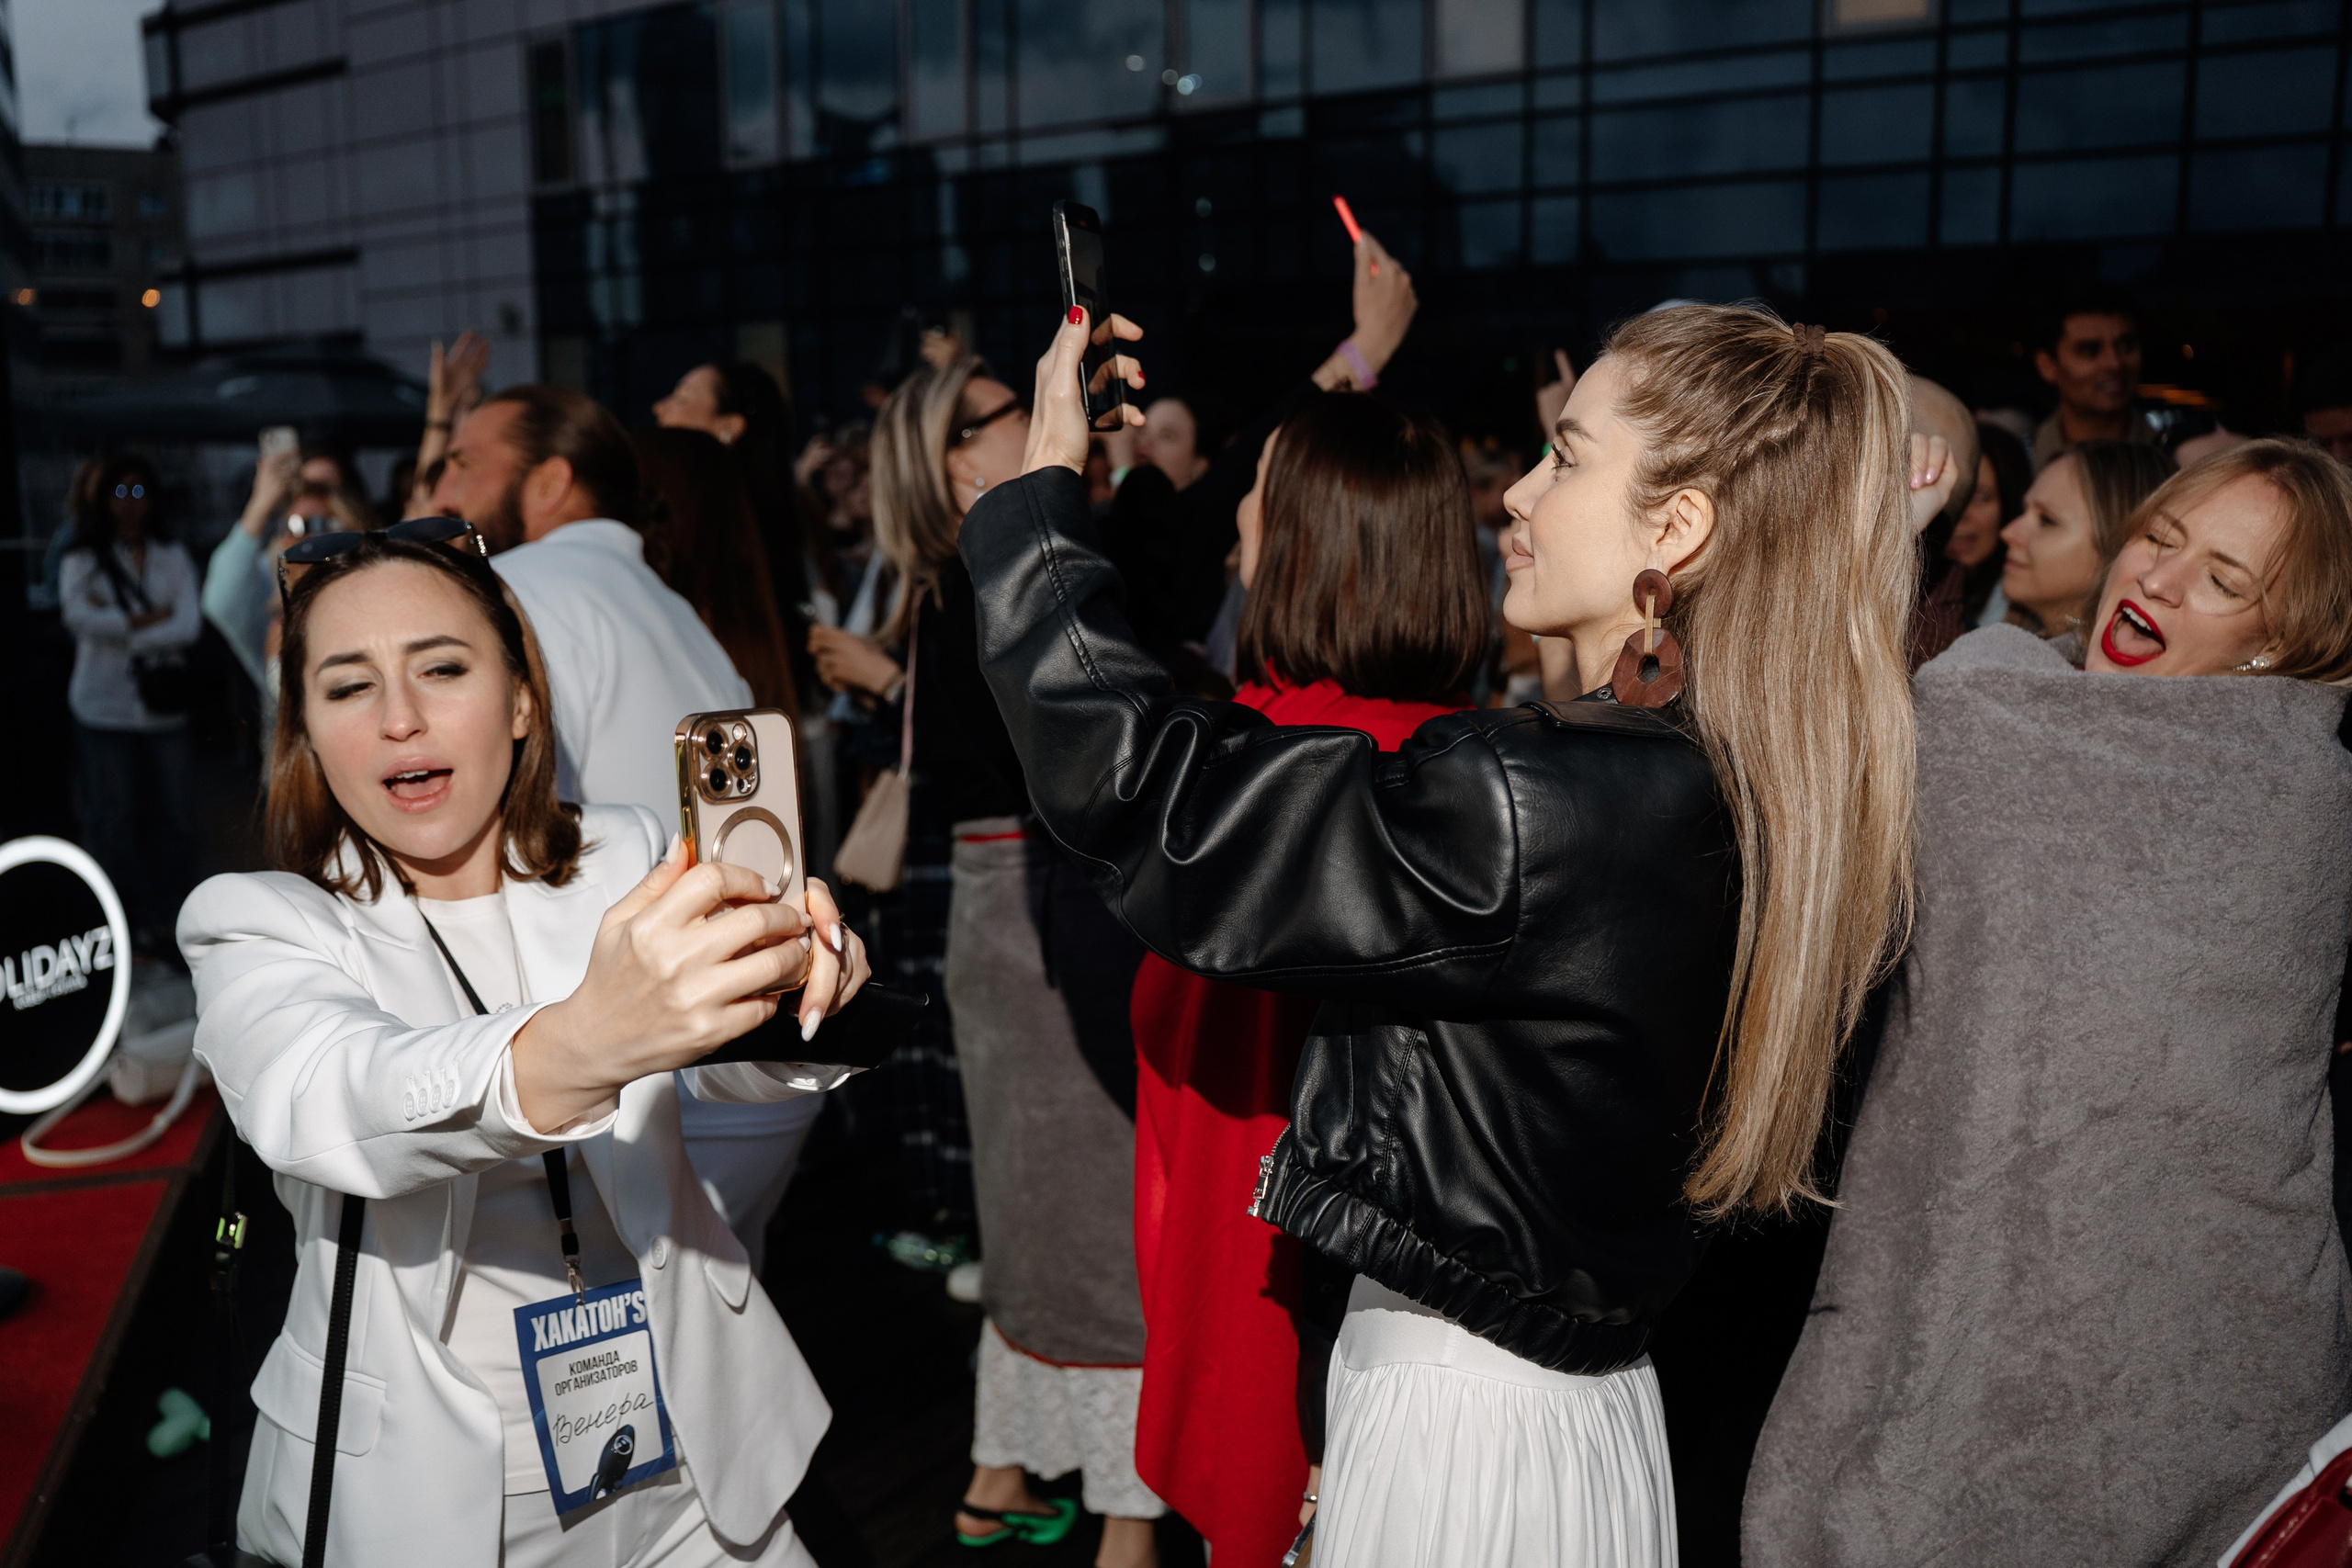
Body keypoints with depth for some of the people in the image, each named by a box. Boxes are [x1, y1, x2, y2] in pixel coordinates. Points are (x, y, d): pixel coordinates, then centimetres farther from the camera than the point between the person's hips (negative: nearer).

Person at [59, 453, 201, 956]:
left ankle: (171, 915, 16)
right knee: (114, 817, 3)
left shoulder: (174, 558, 6)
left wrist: (118, 624, -12)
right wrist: (149, 619, -14)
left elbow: (189, 626, -6)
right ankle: (134, 921, 13)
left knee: (172, 813, 5)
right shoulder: (83, 560, 3)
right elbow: (77, 615, -15)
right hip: (104, 708, -1)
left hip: (164, 704, 1)